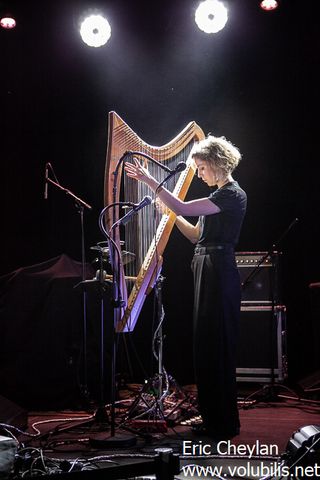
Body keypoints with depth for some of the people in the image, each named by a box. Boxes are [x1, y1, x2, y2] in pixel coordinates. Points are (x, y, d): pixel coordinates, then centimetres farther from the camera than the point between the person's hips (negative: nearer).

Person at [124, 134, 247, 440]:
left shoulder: (233, 194, -12)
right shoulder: (219, 193, 18)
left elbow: (182, 208, -21)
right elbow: (197, 235, 19)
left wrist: (149, 180, -17)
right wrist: (173, 215, 9)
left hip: (219, 275, -10)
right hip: (206, 274, 10)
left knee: (216, 347, -5)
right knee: (205, 346, 12)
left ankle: (224, 424, 4)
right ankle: (212, 418, 22)